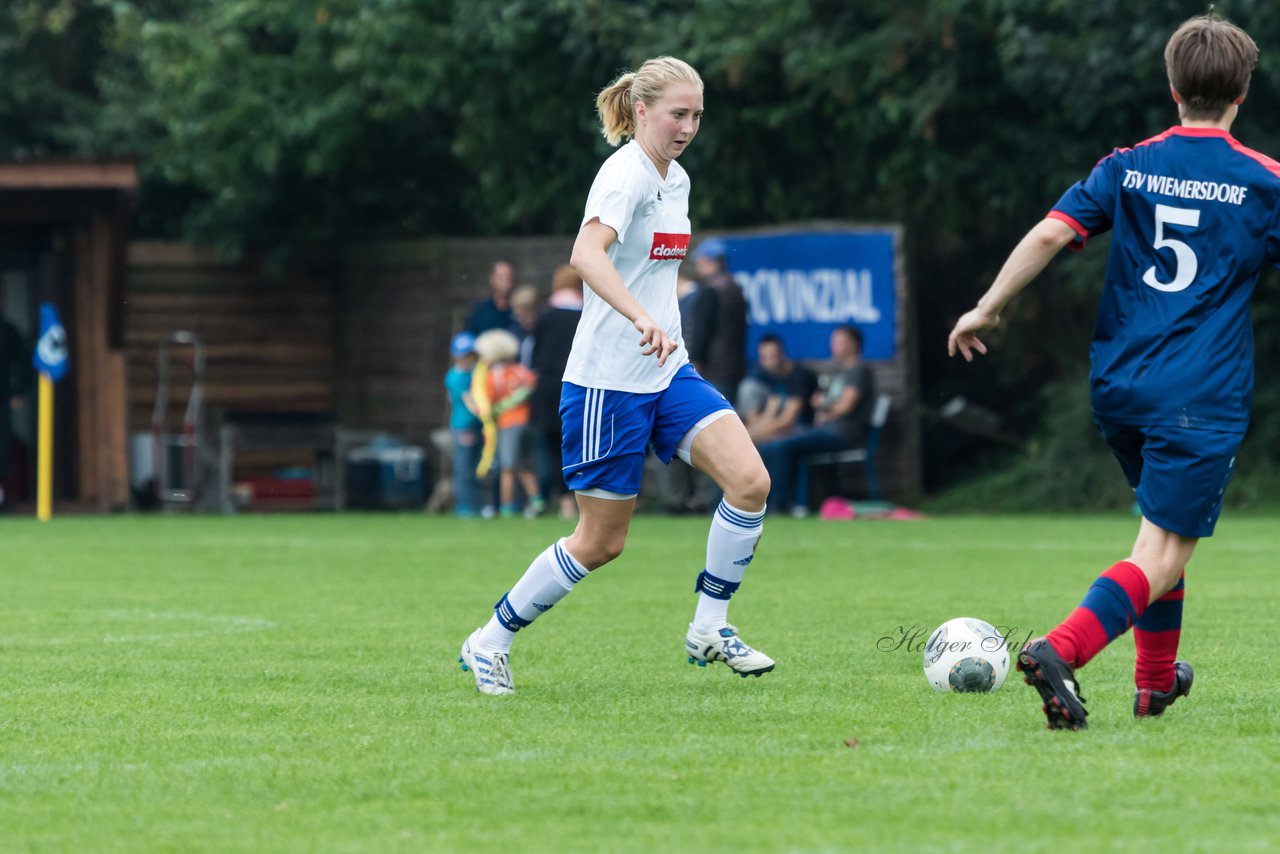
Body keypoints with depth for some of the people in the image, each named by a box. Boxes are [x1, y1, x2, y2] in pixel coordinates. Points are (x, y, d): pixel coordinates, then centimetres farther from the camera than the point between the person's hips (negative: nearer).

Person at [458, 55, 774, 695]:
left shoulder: (676, 180, 11)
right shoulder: (625, 174, -16)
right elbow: (586, 254, -35)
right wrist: (644, 320, -48)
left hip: (667, 373, 8)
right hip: (607, 381, -8)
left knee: (750, 479, -13)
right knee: (601, 541, 0)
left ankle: (709, 630, 0)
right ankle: (491, 642, 19)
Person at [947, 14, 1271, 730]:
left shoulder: (1127, 168, 5)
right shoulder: (1262, 182, -2)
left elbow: (1050, 234, -4)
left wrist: (989, 308, 2)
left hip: (1119, 385, 5)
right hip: (1205, 395, -5)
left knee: (1164, 529, 26)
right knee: (1163, 556, -9)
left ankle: (1156, 679, 33)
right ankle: (1060, 651, -32)